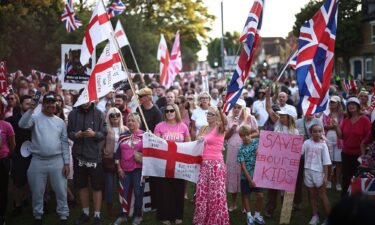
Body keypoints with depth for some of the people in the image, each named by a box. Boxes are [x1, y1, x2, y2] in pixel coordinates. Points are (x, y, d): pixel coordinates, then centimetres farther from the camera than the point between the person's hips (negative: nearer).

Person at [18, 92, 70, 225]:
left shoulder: (60, 122, 7)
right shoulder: (35, 118, -2)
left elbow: (64, 143, 6)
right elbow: (22, 124, -23)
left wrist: (66, 163, 1)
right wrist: (31, 108, -28)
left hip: (57, 161, 2)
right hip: (38, 161, -2)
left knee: (61, 191, 7)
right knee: (37, 192, 11)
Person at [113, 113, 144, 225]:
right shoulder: (123, 136, 8)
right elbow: (117, 153, 11)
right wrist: (119, 167, 5)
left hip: (138, 169, -3)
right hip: (124, 169, 3)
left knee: (138, 193, 4)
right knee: (124, 193, 7)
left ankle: (137, 216, 16)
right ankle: (122, 215, 19)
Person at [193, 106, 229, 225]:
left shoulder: (219, 128, -6)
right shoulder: (203, 128, 12)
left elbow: (225, 122, -28)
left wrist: (220, 109, -42)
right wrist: (199, 139, -4)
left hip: (216, 164, -6)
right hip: (204, 164, 6)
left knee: (215, 193, -1)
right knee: (202, 193, 10)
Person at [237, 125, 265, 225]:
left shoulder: (257, 142, -5)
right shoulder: (241, 149, -11)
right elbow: (243, 166, -13)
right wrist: (249, 179, -16)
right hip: (245, 176, -2)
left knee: (260, 195, 2)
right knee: (246, 195, 9)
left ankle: (257, 215, 21)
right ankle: (249, 215, 25)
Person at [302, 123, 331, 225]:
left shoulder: (323, 145, -5)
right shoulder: (307, 142, 1)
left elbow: (325, 162, -5)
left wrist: (325, 176, -7)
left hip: (319, 172, -2)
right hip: (308, 171, 2)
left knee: (322, 195, 4)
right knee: (312, 195, 11)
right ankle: (315, 216, 22)